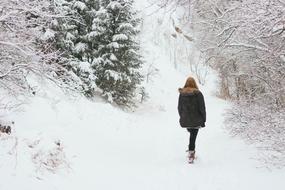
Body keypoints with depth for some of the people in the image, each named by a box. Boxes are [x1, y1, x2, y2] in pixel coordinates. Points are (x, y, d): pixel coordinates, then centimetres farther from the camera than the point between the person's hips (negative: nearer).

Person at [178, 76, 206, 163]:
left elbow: (179, 108, 7)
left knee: (192, 135, 24)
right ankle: (191, 153, -1)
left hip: (185, 120, 3)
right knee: (193, 137, 0)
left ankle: (191, 150, 24)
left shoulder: (181, 94, 0)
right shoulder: (198, 94, -10)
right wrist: (203, 120, 1)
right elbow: (202, 108, -8)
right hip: (196, 120, -3)